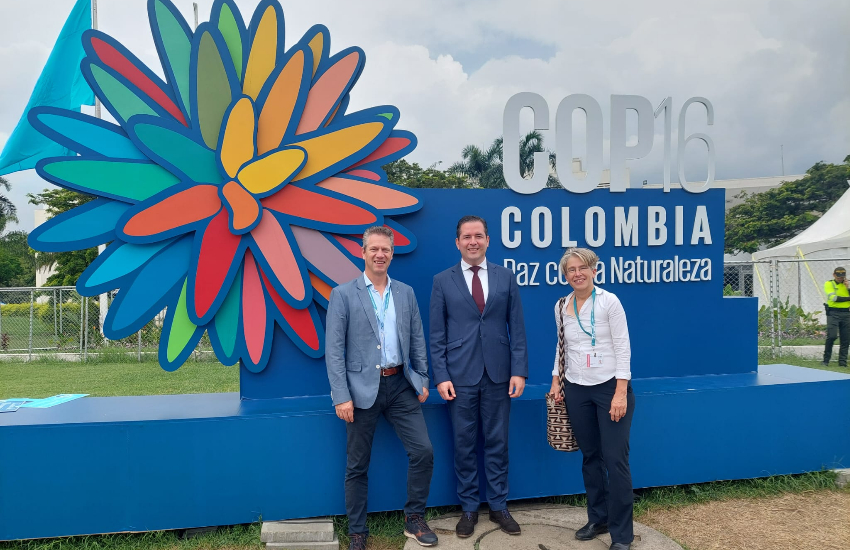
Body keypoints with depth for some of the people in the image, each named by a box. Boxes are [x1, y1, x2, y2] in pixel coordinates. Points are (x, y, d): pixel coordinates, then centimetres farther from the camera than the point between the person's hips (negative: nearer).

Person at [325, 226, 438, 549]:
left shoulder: (406, 293, 9)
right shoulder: (343, 294, -4)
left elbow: (417, 340, 12)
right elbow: (333, 349, -8)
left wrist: (422, 381, 7)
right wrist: (341, 396, -14)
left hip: (401, 385, 4)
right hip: (363, 389, -3)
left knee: (423, 452, 1)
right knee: (357, 466, 8)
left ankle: (414, 519, 22)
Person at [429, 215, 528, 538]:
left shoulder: (506, 277, 4)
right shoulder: (442, 281, 1)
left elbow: (517, 328, 3)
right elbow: (437, 335, 0)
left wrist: (519, 371, -3)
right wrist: (441, 376, -7)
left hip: (498, 374, 1)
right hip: (460, 375, -1)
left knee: (497, 443, 10)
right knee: (464, 444, 8)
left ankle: (498, 506, 24)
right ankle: (469, 508, 23)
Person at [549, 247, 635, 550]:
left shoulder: (609, 301, -9)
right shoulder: (561, 306, 5)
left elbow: (623, 348, -11)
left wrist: (621, 392, -16)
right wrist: (556, 380, 9)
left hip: (610, 387, -4)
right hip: (577, 390, 5)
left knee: (616, 460, -3)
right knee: (590, 457, 12)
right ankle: (598, 519, 27)